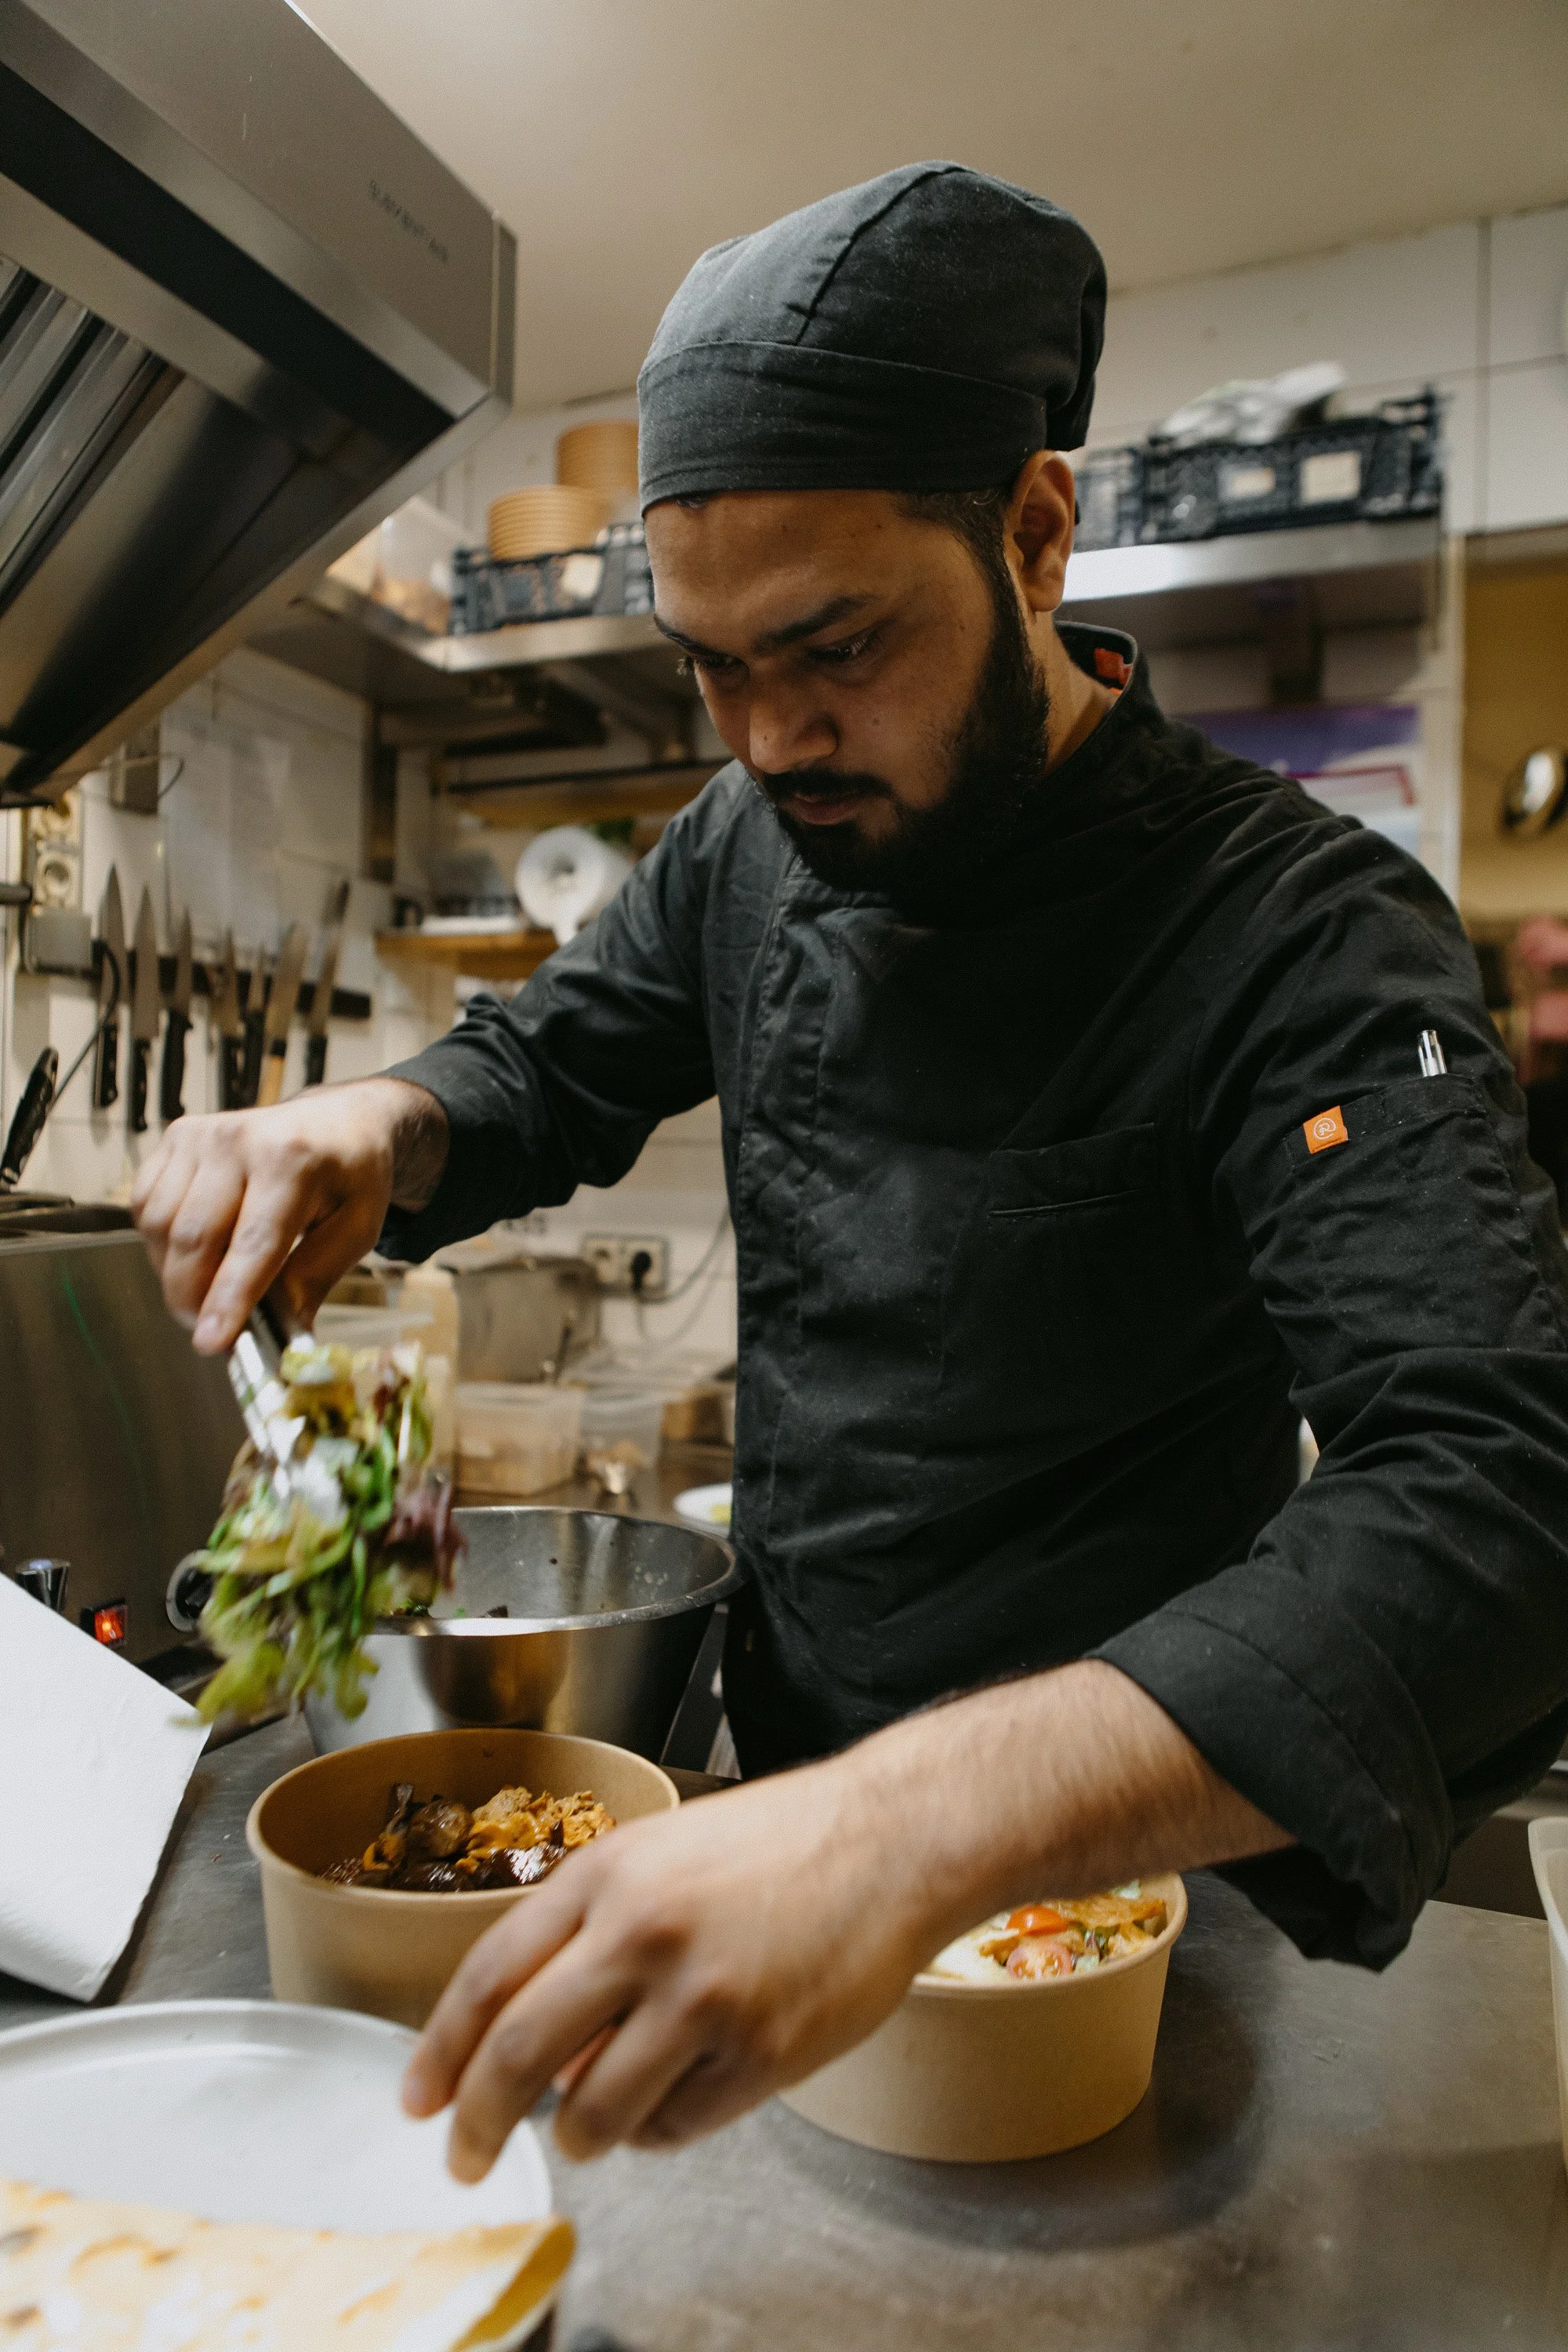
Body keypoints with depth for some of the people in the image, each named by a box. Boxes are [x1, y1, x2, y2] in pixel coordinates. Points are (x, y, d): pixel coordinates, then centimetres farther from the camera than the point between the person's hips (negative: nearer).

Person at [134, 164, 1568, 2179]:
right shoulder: (754, 844, -7)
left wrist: (922, 1825, -53)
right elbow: (550, 1067, 5)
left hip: (1105, 1853, -4)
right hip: (782, 1755, 5)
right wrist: (378, 1130, -20)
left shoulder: (1300, 938, -27)